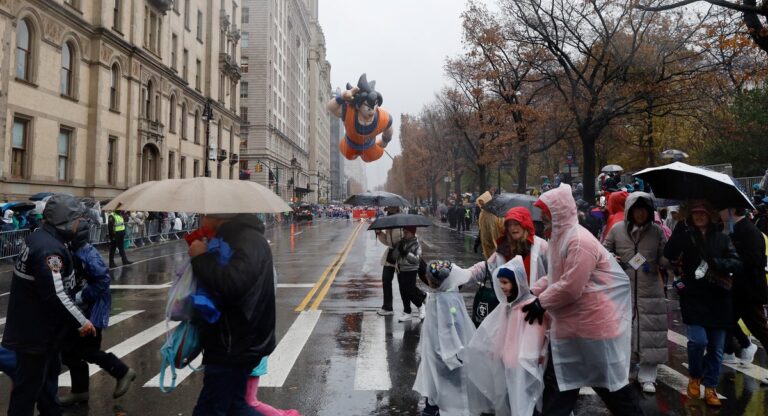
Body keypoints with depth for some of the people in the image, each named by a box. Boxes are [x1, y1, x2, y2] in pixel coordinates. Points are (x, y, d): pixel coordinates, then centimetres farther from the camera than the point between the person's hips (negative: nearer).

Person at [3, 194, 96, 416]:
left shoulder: (40, 237, 5)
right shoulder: (49, 249, -27)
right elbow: (56, 295, -32)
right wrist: (82, 321, -24)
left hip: (38, 325, 11)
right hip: (35, 330, -11)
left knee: (49, 371, 25)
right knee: (30, 382, 3)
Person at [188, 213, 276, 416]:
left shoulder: (248, 241, -20)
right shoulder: (236, 237, 13)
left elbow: (231, 283, -36)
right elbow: (218, 275, 24)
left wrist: (200, 257, -22)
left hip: (235, 349, -11)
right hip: (236, 346, 11)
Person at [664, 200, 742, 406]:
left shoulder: (721, 238, 6)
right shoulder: (685, 237, 2)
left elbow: (737, 263, -2)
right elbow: (668, 255, -15)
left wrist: (714, 262, -19)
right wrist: (678, 227, -22)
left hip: (718, 299, 2)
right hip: (694, 298, -2)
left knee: (716, 347, 7)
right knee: (698, 340, -15)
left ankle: (710, 387, 23)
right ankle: (694, 376, 13)